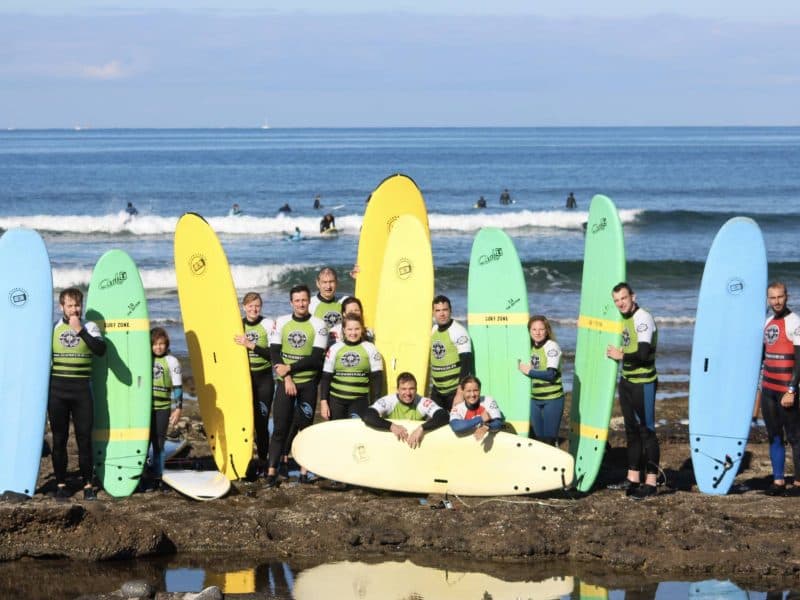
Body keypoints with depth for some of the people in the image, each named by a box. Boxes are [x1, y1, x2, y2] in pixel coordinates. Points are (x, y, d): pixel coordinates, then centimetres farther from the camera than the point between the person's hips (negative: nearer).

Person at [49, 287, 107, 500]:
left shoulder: (90, 327, 4)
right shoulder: (52, 328, 5)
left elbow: (100, 349, -13)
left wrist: (80, 330, -18)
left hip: (81, 390, -1)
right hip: (57, 390, 1)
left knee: (84, 438, 0)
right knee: (59, 438, 4)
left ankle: (88, 484, 8)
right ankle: (60, 484, 12)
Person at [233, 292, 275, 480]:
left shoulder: (268, 324, -1)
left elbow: (273, 353, -11)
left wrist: (251, 345, -18)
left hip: (264, 379, -2)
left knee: (261, 422, -4)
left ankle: (263, 461, 5)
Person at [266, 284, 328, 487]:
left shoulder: (318, 325, -4)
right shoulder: (281, 322, 2)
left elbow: (316, 359, -10)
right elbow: (274, 353, 0)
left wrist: (289, 368, -14)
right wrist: (287, 378, -11)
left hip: (308, 383, -1)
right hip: (285, 382, 1)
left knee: (305, 426, 5)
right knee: (280, 427, -3)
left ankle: (304, 470, 11)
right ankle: (272, 471, -4)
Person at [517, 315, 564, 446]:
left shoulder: (551, 346, -11)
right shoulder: (530, 347, 9)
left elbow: (551, 374, -17)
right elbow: (524, 367, 22)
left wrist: (529, 371, -12)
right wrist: (522, 366, 2)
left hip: (552, 399, -7)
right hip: (534, 399, 7)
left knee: (549, 438, -5)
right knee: (538, 437, 9)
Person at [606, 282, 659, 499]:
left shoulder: (643, 319, -16)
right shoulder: (624, 319, 12)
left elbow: (643, 354, -25)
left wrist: (621, 355, -13)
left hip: (643, 383, -9)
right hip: (626, 381, 9)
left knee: (646, 430, -6)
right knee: (631, 430, 14)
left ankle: (651, 481, -3)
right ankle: (633, 478, 21)